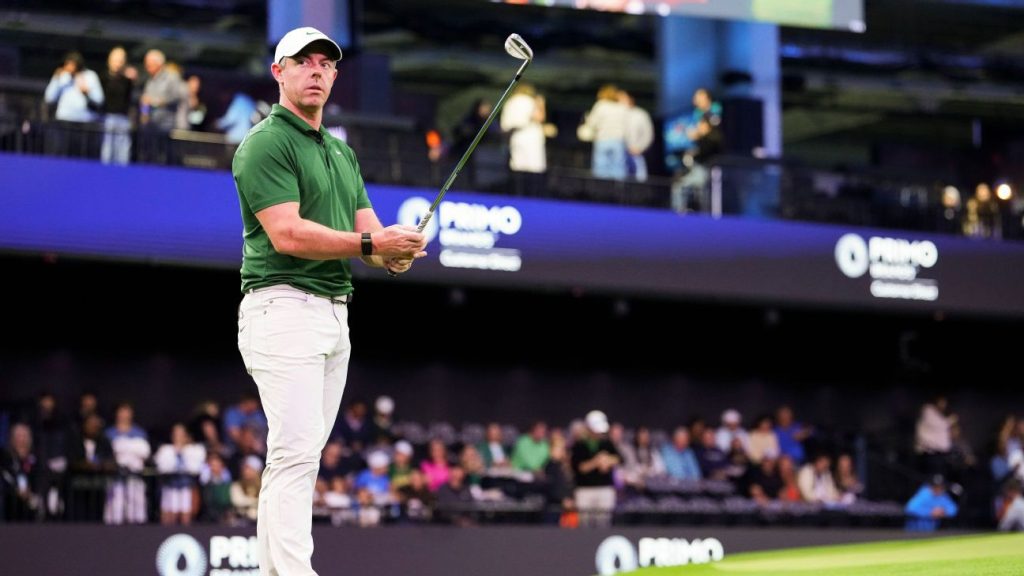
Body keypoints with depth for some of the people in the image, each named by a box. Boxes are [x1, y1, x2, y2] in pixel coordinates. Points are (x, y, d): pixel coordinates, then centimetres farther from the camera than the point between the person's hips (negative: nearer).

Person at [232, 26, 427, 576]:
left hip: (335, 313, 9)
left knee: (295, 455, 8)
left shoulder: (342, 153, 21)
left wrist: (396, 252, -10)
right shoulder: (266, 143, -7)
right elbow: (287, 234, -18)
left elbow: (369, 232, 14)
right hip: (284, 308, -9)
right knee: (296, 452, -16)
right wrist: (371, 244, -19)